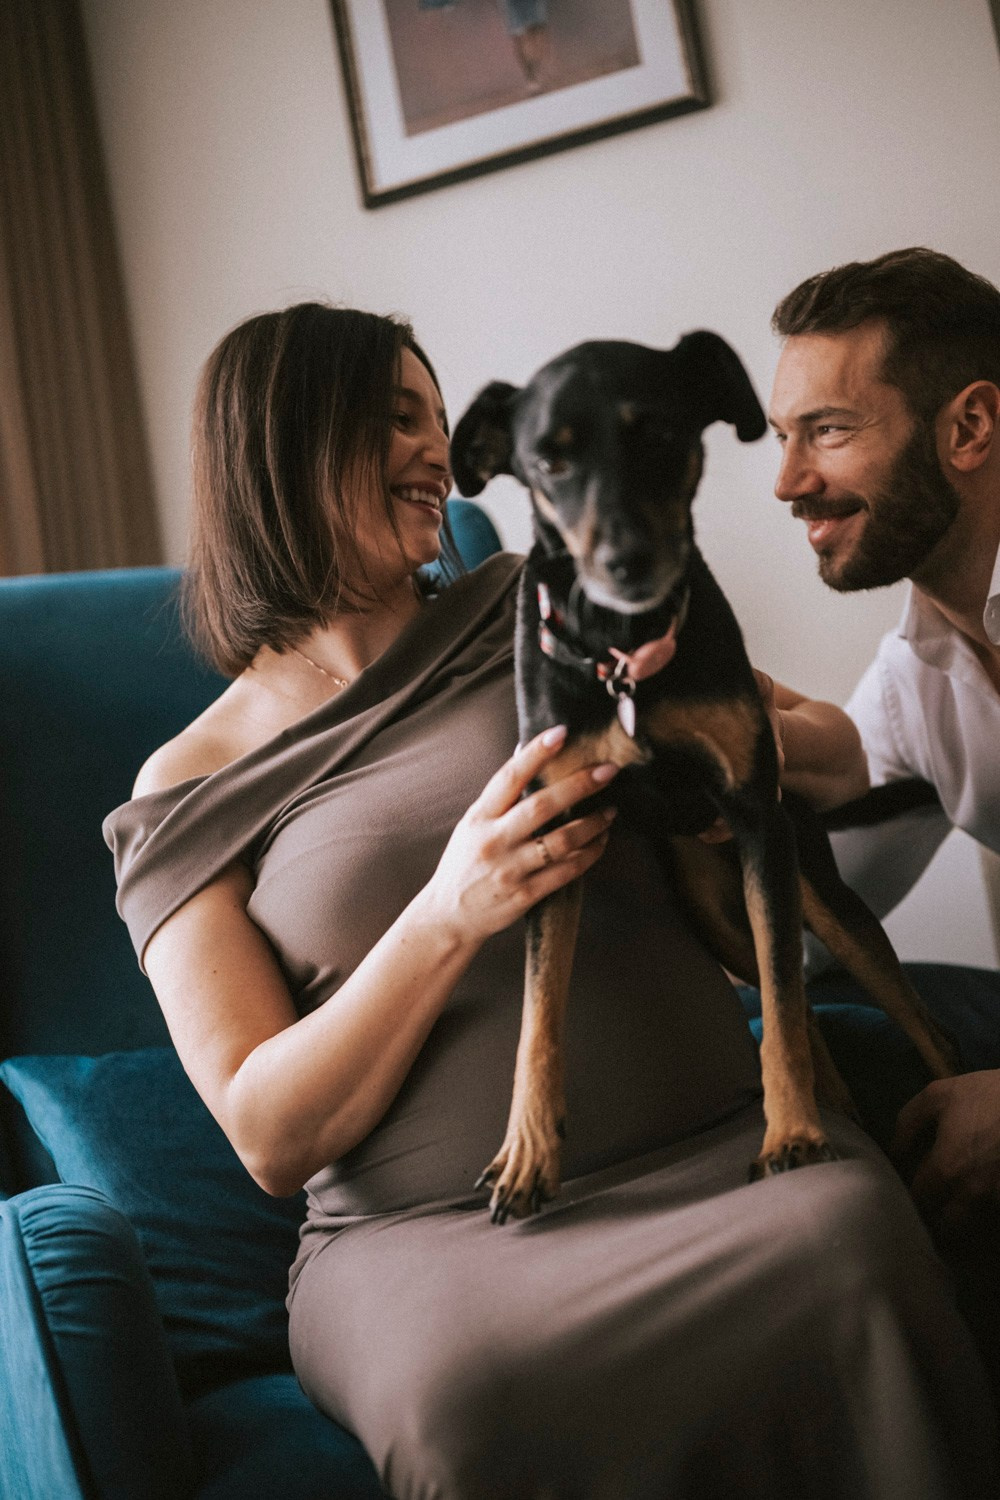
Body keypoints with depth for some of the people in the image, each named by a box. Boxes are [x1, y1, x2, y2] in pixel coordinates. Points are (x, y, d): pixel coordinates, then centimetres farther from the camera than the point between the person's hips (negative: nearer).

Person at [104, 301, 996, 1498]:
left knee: (847, 1233, -30)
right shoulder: (189, 791, 5)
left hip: (710, 1158, 3)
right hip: (424, 1230, -2)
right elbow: (267, 1135, -2)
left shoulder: (529, 616, 12)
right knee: (460, 1385, -35)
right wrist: (451, 915, -17)